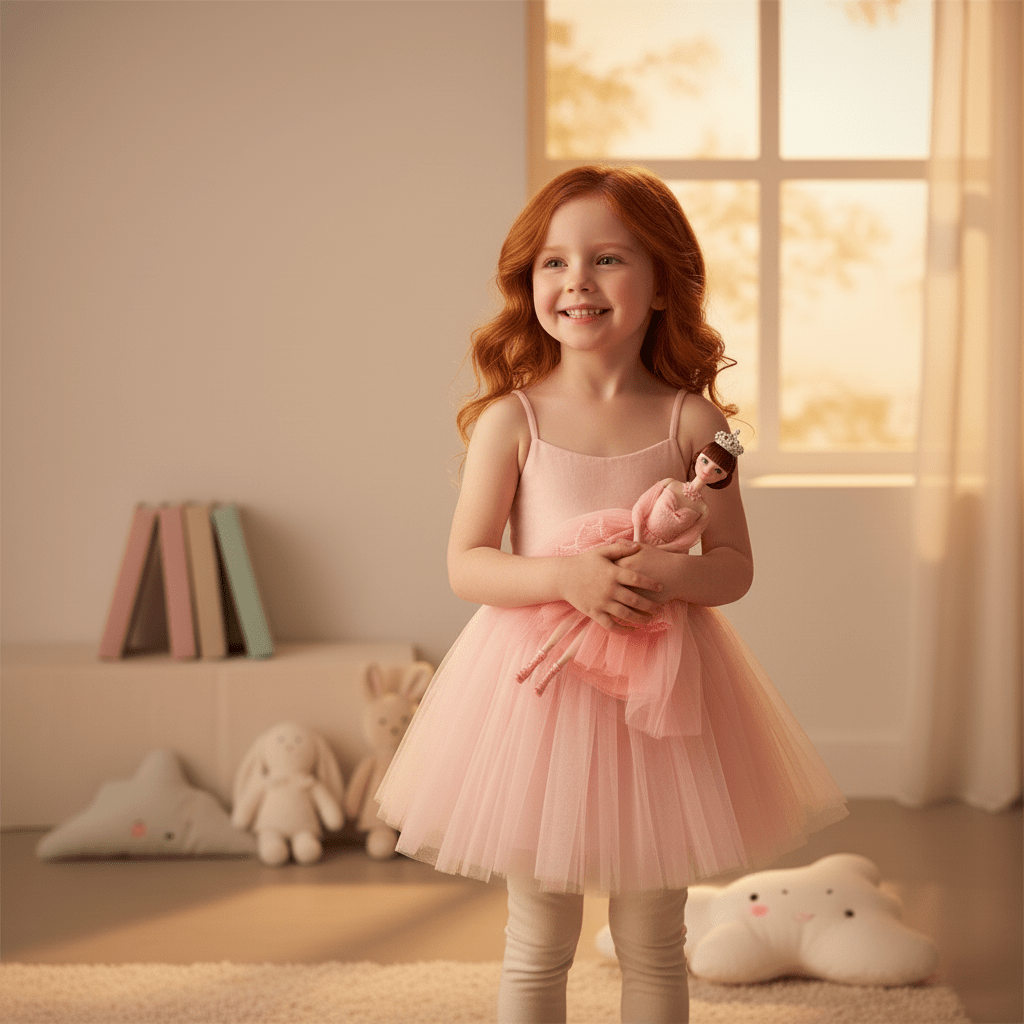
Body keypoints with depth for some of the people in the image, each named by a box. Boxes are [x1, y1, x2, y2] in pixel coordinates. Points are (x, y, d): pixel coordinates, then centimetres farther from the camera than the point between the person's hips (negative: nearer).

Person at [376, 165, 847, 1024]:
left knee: (653, 943, 15)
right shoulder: (511, 418, -6)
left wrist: (674, 574, -21)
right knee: (538, 944, 13)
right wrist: (562, 576, -23)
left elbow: (736, 566, 0)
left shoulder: (692, 421, -4)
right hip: (541, 682, -1)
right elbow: (466, 565, -6)